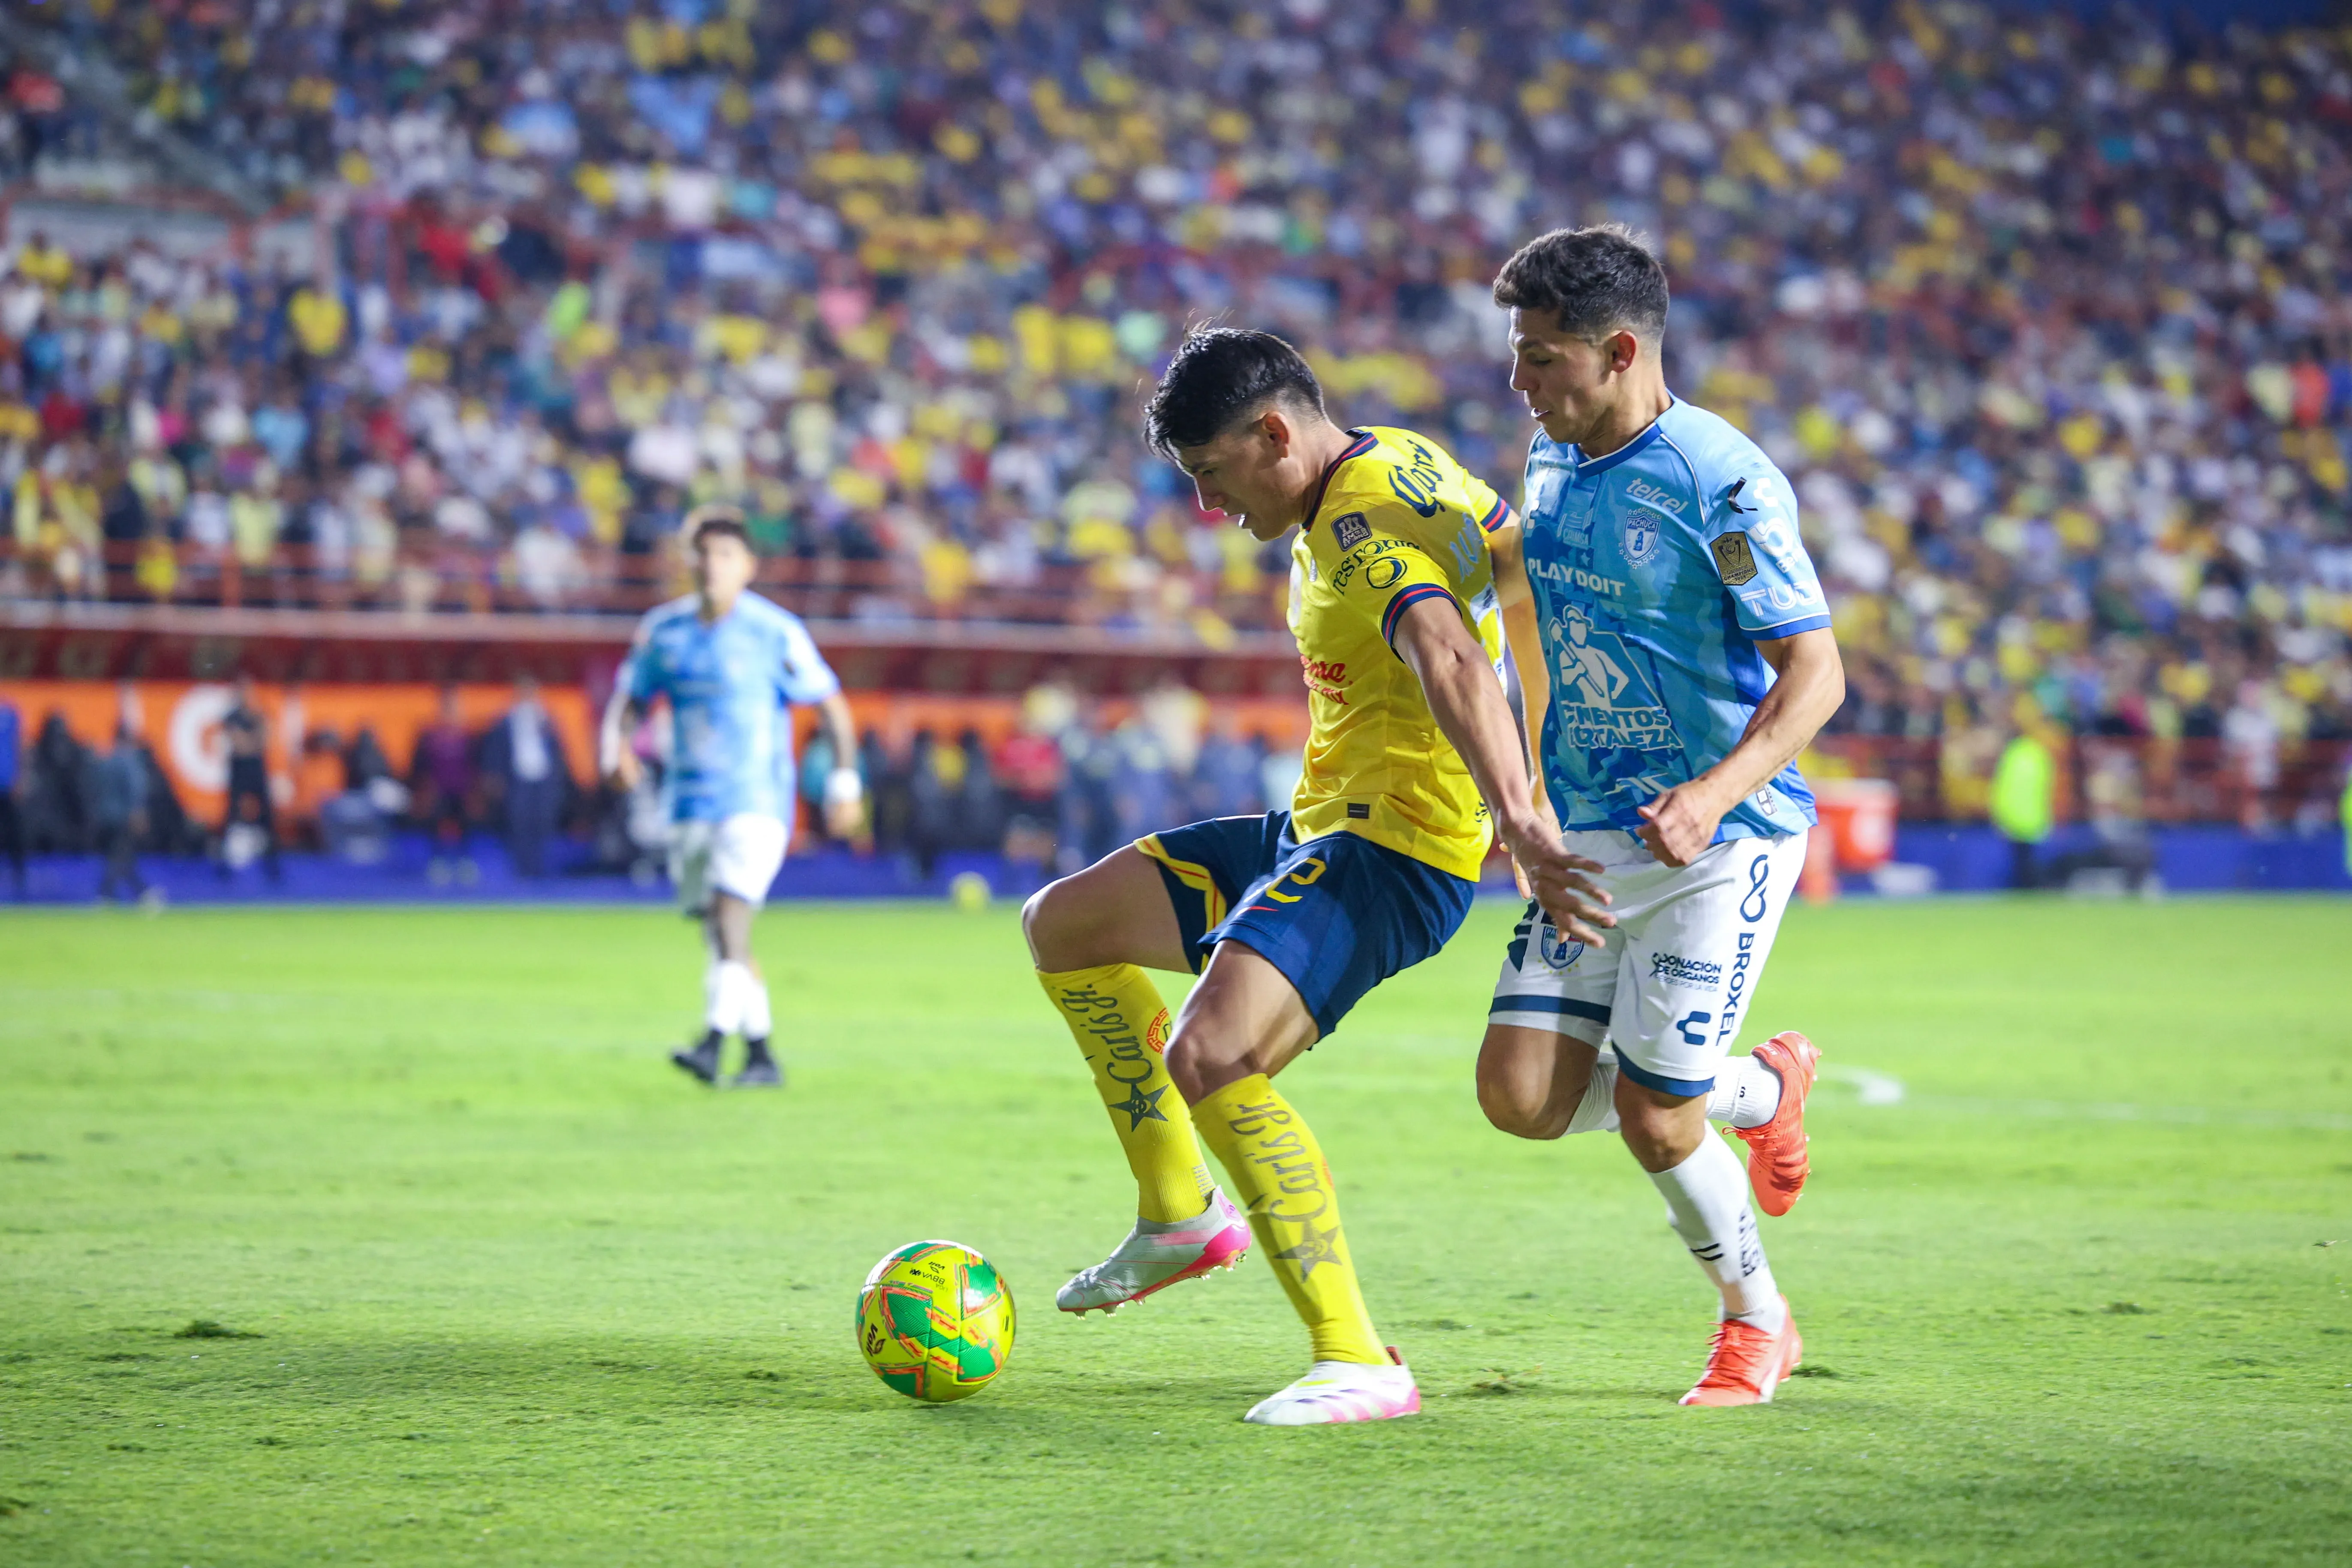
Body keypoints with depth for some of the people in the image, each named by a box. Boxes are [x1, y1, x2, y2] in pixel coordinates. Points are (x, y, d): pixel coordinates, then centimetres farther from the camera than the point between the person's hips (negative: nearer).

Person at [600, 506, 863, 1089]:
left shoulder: (775, 633, -6)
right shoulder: (663, 630, 6)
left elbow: (831, 703, 0)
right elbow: (629, 700, 15)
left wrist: (845, 783, -4)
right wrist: (616, 750, -5)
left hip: (757, 801, -5)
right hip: (690, 805, 5)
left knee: (729, 921, -21)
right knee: (720, 939, 8)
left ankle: (712, 1045, -29)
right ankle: (762, 1057, 17)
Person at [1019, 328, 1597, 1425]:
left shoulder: (1359, 526, -21)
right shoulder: (1394, 461, 10)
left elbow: (1450, 660, -39)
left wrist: (1516, 822, -53)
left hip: (1394, 850, -11)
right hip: (1323, 829, 11)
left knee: (1209, 1061, -29)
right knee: (1062, 925, 16)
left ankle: (1360, 1366, -25)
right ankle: (1182, 1214, 22)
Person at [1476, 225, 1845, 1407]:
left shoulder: (1724, 482, -18)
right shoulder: (1553, 463, 6)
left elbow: (1814, 674, -18)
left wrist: (1714, 796, -33)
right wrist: (1538, 800, 22)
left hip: (1721, 840, -7)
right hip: (1590, 840, 7)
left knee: (1651, 1118, -8)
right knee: (1520, 1094, -3)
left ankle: (1757, 1323, 20)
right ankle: (1763, 1091, 23)